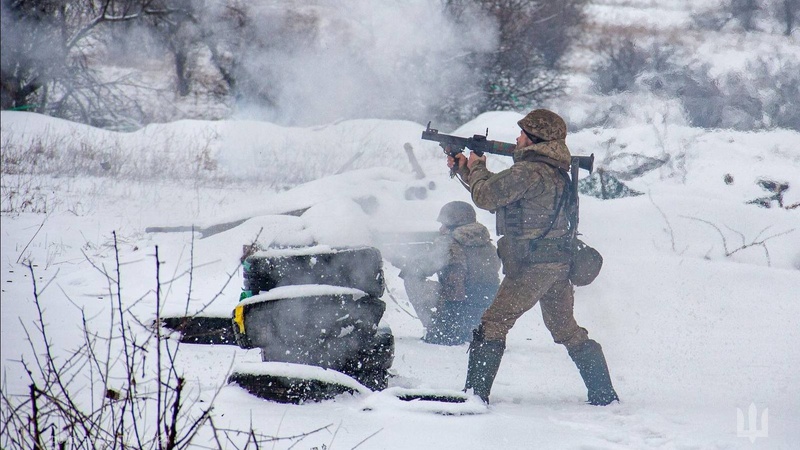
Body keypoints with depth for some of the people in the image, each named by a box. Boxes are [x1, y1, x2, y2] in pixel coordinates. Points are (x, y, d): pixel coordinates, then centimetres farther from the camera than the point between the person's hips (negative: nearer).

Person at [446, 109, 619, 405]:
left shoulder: (529, 171, -15)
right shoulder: (556, 171, 17)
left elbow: (486, 196, -14)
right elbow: (499, 195, 24)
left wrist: (477, 167, 5)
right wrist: (464, 170, 23)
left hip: (533, 265, -9)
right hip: (560, 262, 9)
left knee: (492, 325, -4)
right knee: (566, 330, 16)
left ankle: (475, 392, -6)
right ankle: (603, 394, 16)